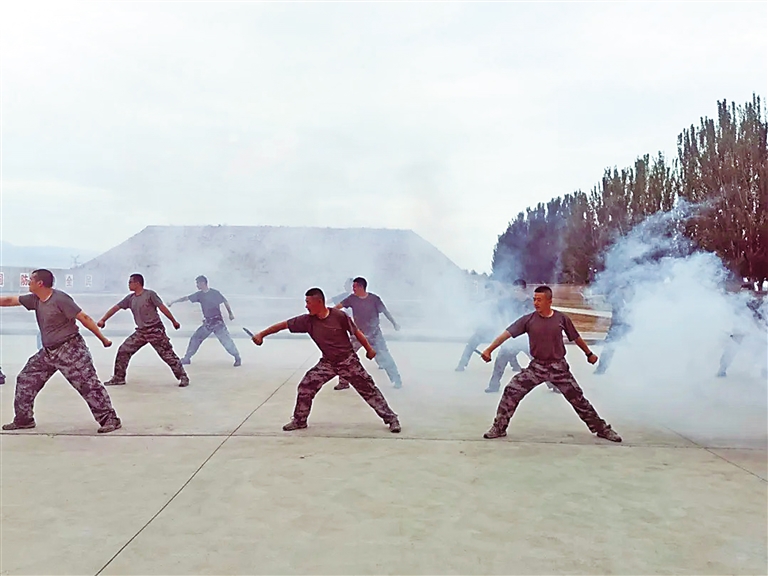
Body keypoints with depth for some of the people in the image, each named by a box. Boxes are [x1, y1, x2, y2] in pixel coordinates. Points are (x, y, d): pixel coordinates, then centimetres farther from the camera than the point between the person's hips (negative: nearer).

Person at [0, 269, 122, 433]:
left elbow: (84, 318, -16)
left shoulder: (60, 299, -17)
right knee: (25, 379, 13)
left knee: (88, 384, -10)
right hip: (48, 352, 9)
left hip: (70, 350, -9)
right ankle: (23, 419, 26)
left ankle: (110, 419, -7)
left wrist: (102, 338, -15)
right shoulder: (35, 299, 6)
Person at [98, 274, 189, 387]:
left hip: (155, 330, -6)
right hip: (141, 332, 6)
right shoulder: (130, 298, 8)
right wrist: (103, 320, 7)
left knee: (168, 354, -7)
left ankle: (183, 377, 1)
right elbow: (116, 308, 12)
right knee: (123, 350, 3)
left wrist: (174, 321, -11)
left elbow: (162, 307, -12)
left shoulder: (150, 294, -10)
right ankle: (119, 378, 15)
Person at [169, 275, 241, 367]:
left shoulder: (215, 293, -9)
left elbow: (225, 301, -1)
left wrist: (230, 314, 1)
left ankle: (237, 358, -3)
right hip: (207, 323, 6)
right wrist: (173, 302, 13)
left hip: (218, 322, -6)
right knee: (195, 338, 6)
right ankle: (187, 358, 16)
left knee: (226, 340, -11)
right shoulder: (199, 294, 5)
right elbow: (186, 298, 11)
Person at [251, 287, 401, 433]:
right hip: (327, 363, 3)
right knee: (305, 387, -4)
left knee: (368, 388, 0)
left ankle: (391, 418, 11)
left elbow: (356, 332, -9)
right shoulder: (307, 320, -14)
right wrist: (261, 334, -11)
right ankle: (299, 421, 16)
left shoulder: (339, 316, -22)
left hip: (348, 361, -3)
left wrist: (369, 349, 0)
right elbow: (283, 325, -9)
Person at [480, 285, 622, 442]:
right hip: (536, 367, 1)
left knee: (578, 398, 5)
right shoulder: (528, 319, -9)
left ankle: (602, 429, 23)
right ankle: (499, 428, 4)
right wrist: (489, 349, -25)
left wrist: (589, 354, 20)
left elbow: (576, 338, 8)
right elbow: (507, 333, -15)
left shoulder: (561, 319, -7)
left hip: (559, 367, 0)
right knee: (511, 392, -10)